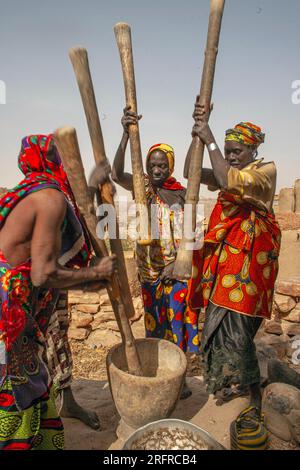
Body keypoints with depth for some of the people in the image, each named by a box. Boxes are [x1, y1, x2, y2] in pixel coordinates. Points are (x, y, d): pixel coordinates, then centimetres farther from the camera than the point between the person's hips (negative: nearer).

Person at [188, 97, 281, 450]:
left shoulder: (265, 170, -6)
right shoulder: (233, 173, 18)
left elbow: (228, 182, -25)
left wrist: (209, 138, -17)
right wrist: (198, 134, -1)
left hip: (246, 267, -8)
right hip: (223, 266, 8)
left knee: (236, 337, -6)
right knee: (219, 332, 16)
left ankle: (252, 413, 12)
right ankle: (226, 395, 36)